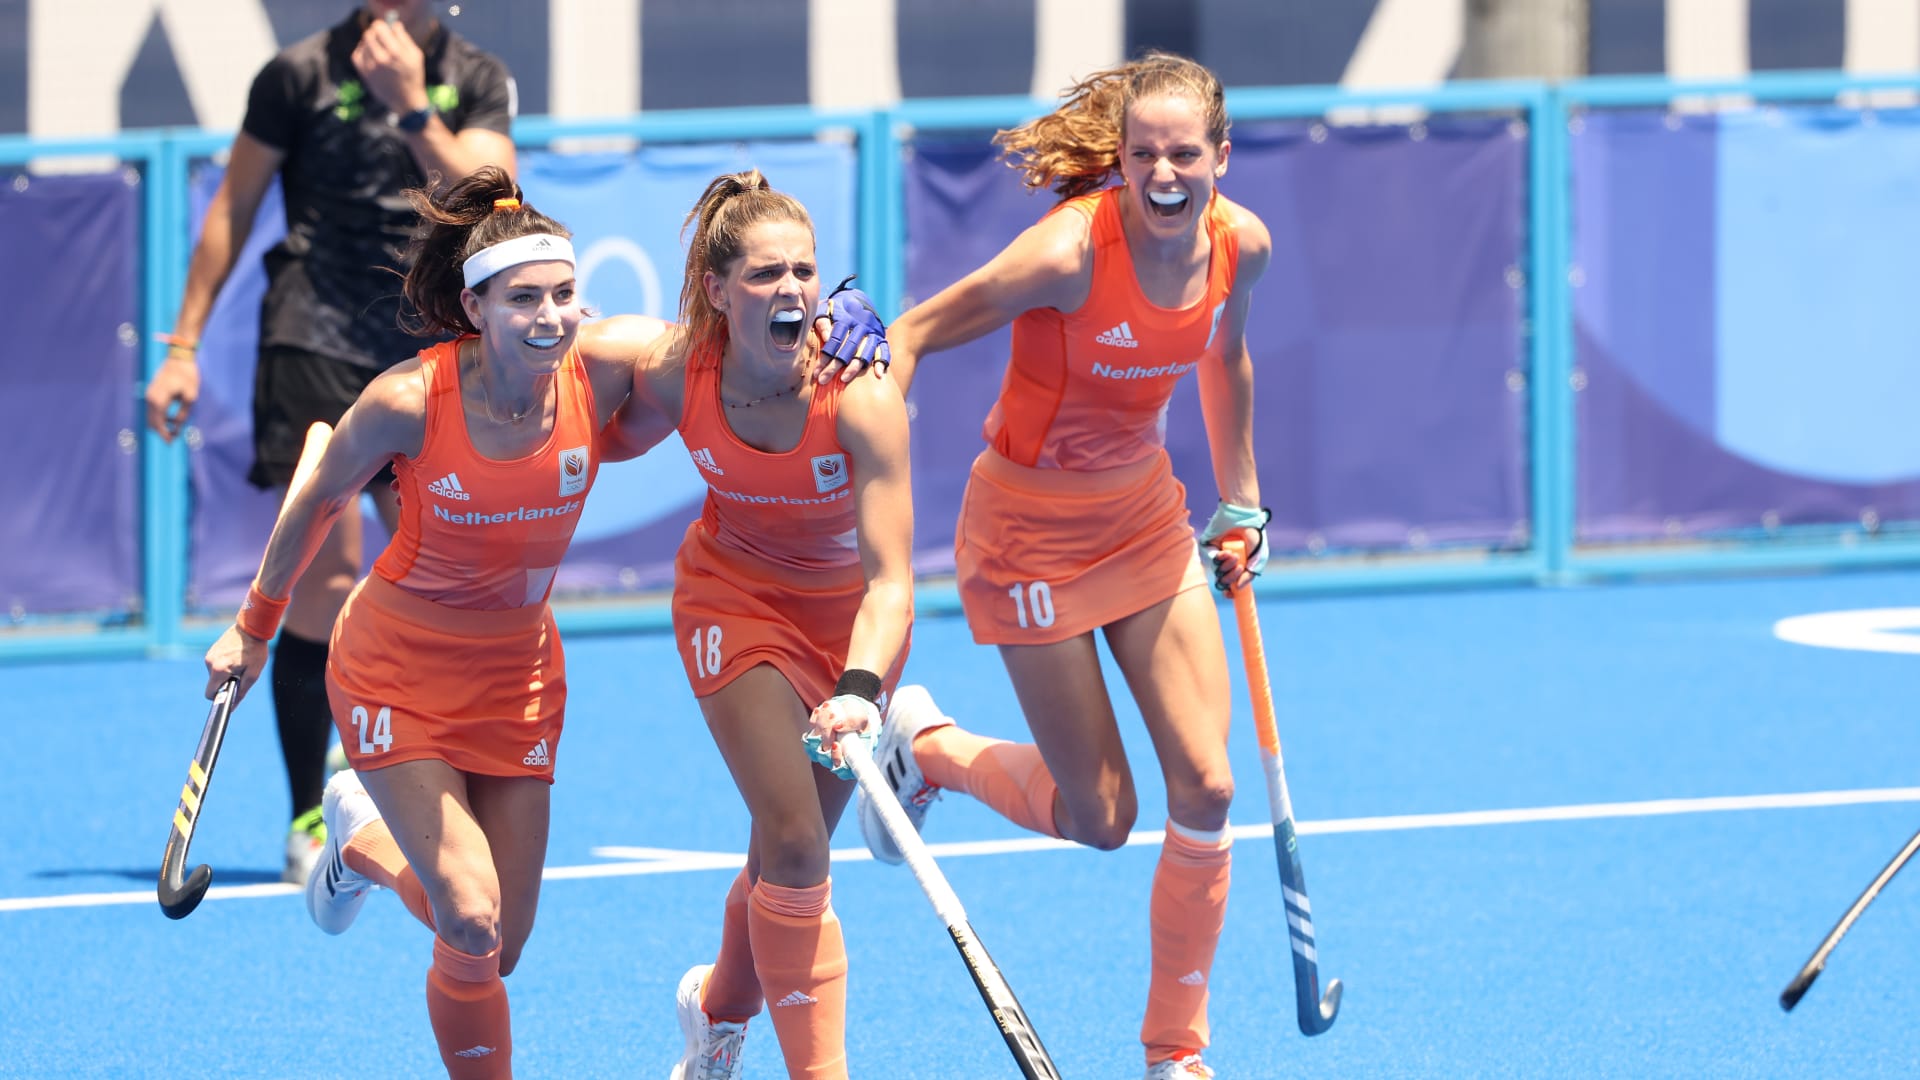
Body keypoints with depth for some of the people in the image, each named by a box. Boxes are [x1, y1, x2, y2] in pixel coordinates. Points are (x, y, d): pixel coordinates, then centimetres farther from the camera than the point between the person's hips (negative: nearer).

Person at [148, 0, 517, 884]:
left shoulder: (478, 81, 8)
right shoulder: (303, 72, 1)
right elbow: (233, 205, 7)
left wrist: (410, 104, -18)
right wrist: (184, 344, 4)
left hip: (424, 354, 4)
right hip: (315, 342, -4)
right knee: (326, 578, -10)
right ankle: (308, 825, -4)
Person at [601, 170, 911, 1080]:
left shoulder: (861, 398, -33)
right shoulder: (674, 375, -25)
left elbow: (890, 578, -39)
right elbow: (615, 441, 2)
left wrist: (860, 690, -52)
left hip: (853, 612, 0)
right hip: (736, 592, 0)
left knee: (790, 849, 12)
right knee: (794, 843, -16)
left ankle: (719, 1006, 43)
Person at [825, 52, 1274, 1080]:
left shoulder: (1239, 244, -10)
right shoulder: (1072, 251, -29)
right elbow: (912, 336, -21)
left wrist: (1239, 500, 18)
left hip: (1147, 513, 5)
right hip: (1034, 526, -5)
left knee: (1205, 787, -1)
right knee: (1099, 818, 0)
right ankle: (923, 744, 30)